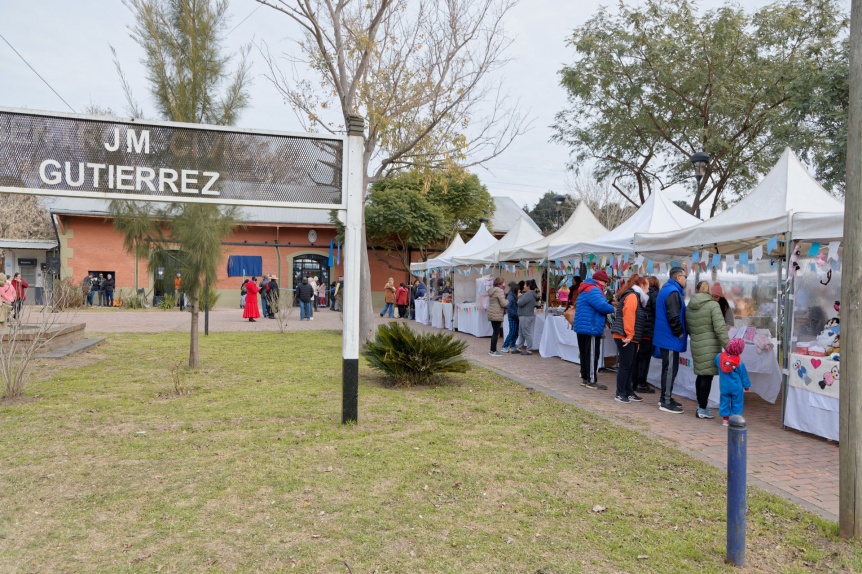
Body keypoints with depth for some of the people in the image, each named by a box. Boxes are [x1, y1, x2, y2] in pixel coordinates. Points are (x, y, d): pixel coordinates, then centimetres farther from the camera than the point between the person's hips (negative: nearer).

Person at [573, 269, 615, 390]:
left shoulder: (586, 289, 19)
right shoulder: (593, 290, -17)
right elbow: (602, 306, -27)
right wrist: (614, 309, -10)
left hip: (582, 327, 11)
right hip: (591, 328, -11)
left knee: (585, 354, 15)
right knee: (592, 355, -5)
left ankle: (585, 378, 22)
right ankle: (592, 381, -1)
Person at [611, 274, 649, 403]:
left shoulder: (635, 297, 20)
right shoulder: (632, 296, -12)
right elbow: (628, 316, -22)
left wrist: (631, 336, 15)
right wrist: (628, 335, -24)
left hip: (631, 338, 10)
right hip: (625, 337, -10)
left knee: (630, 366, 12)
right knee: (625, 365, -5)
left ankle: (629, 392, 19)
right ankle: (620, 394, 1)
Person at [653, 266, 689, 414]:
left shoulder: (666, 289, 16)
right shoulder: (673, 292, -17)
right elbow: (673, 316, -26)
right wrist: (680, 333, -14)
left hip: (665, 336, 11)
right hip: (671, 338, -11)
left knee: (669, 368, 17)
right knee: (670, 369, -5)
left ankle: (665, 398, 24)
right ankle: (666, 402, -1)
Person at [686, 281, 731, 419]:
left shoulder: (689, 307, 7)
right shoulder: (713, 305, -11)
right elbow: (720, 329, -15)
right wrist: (728, 347, -13)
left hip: (696, 346, 6)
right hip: (710, 347, -6)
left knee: (701, 375, 17)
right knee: (707, 376, 0)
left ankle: (701, 405, 26)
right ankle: (702, 409, 4)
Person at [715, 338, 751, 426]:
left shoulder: (719, 357, -8)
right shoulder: (739, 363, -14)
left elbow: (716, 363, 15)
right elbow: (744, 375, -4)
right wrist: (746, 385, 9)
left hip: (724, 386, 3)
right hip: (736, 387, -3)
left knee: (724, 401, 12)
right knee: (737, 403, 9)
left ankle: (725, 419, 15)